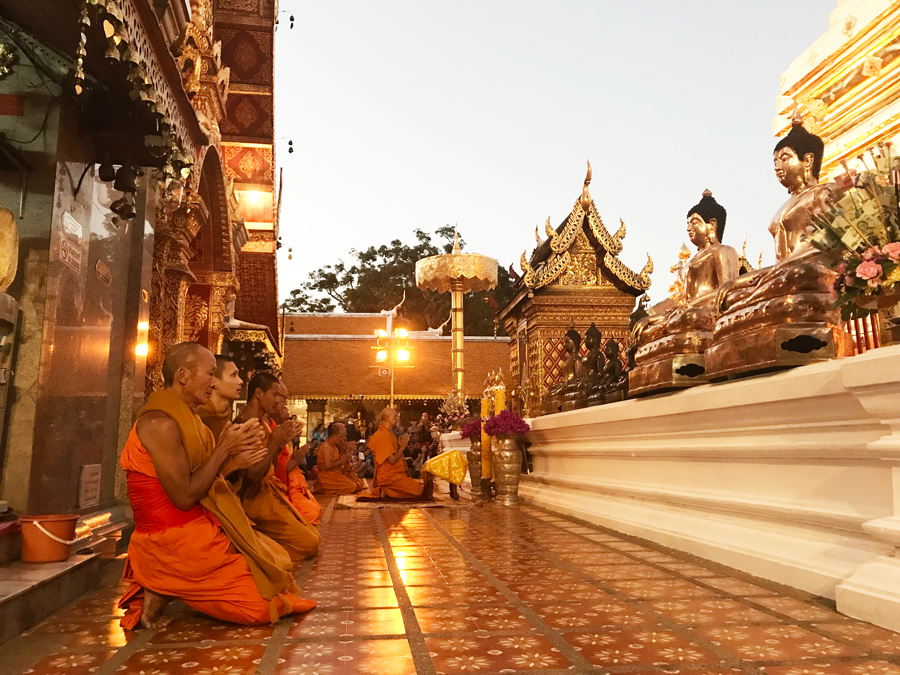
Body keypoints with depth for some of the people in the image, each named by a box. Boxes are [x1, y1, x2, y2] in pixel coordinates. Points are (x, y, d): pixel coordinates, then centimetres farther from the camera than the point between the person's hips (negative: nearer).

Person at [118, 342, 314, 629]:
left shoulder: (183, 418, 13)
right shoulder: (161, 423, -19)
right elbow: (184, 497, -21)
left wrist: (233, 460, -1)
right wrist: (225, 449, -14)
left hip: (198, 528, 10)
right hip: (175, 543, -10)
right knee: (264, 603, -7)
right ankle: (163, 593, -2)